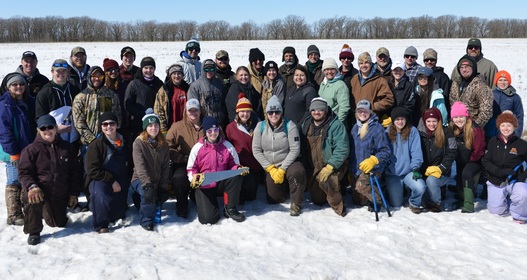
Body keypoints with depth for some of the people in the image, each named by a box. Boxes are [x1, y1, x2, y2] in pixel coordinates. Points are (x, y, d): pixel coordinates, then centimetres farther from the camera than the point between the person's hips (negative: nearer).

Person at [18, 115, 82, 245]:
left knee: (60, 223, 12)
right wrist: (31, 186, -29)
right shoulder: (32, 149, -4)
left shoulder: (68, 148, 6)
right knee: (32, 198, -38)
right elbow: (24, 172, -9)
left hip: (60, 195, 4)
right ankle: (34, 232, -15)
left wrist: (74, 194, 4)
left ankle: (47, 210, 46)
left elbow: (75, 172, 10)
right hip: (40, 189, -4)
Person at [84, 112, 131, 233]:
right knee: (100, 193, -38)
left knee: (118, 214, 4)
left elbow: (129, 168, 18)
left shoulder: (125, 145, 9)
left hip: (119, 185, 5)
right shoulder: (96, 145, -8)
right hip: (99, 181, -5)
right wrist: (111, 180, -20)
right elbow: (93, 171, -13)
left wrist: (123, 184, 4)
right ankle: (101, 225, -19)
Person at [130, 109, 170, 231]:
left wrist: (164, 187, -9)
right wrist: (147, 185, -32)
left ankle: (139, 198, 16)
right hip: (140, 180, -6)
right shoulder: (138, 143, -11)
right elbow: (140, 166, -21)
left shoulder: (163, 144, 3)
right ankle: (146, 220, -15)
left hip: (157, 181, 6)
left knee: (164, 195, -15)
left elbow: (166, 166, 0)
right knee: (148, 193, -34)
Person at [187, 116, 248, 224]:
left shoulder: (227, 146, -1)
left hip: (222, 184, 2)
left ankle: (230, 209, -11)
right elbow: (191, 168, 3)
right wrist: (194, 177, -19)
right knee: (208, 218, -21)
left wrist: (239, 169, -18)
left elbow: (234, 165, 6)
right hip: (204, 186, -2)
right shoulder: (198, 147, -4)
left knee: (237, 175, -30)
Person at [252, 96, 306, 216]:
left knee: (297, 171, -37)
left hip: (288, 163, -3)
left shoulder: (289, 126, -13)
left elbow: (295, 150, -16)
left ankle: (296, 204, -15)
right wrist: (270, 169, -12)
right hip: (270, 167, 3)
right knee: (273, 199, -2)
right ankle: (284, 187, 34)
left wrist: (282, 170, -20)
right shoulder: (260, 126, -6)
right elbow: (256, 150, -5)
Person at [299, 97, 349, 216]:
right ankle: (336, 189, 40)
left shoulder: (335, 125, -17)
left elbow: (342, 149, -23)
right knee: (317, 200, 11)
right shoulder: (306, 124, 3)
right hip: (314, 168, 6)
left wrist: (329, 167, -30)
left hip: (334, 166, -6)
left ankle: (338, 206, -13)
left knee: (326, 182, -37)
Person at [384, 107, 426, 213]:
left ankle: (414, 203, 5)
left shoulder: (412, 131, -4)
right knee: (396, 205, 4)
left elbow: (416, 151, -9)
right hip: (392, 174, 1)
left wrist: (415, 168, -17)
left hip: (409, 172, -1)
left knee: (420, 187, -29)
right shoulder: (388, 132, 1)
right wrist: (382, 168, -5)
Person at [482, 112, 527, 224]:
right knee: (496, 211, -1)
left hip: (515, 181, -2)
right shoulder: (493, 142, 1)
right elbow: (485, 161, -2)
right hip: (496, 182, 2)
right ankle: (507, 200, 34)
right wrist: (499, 171, -16)